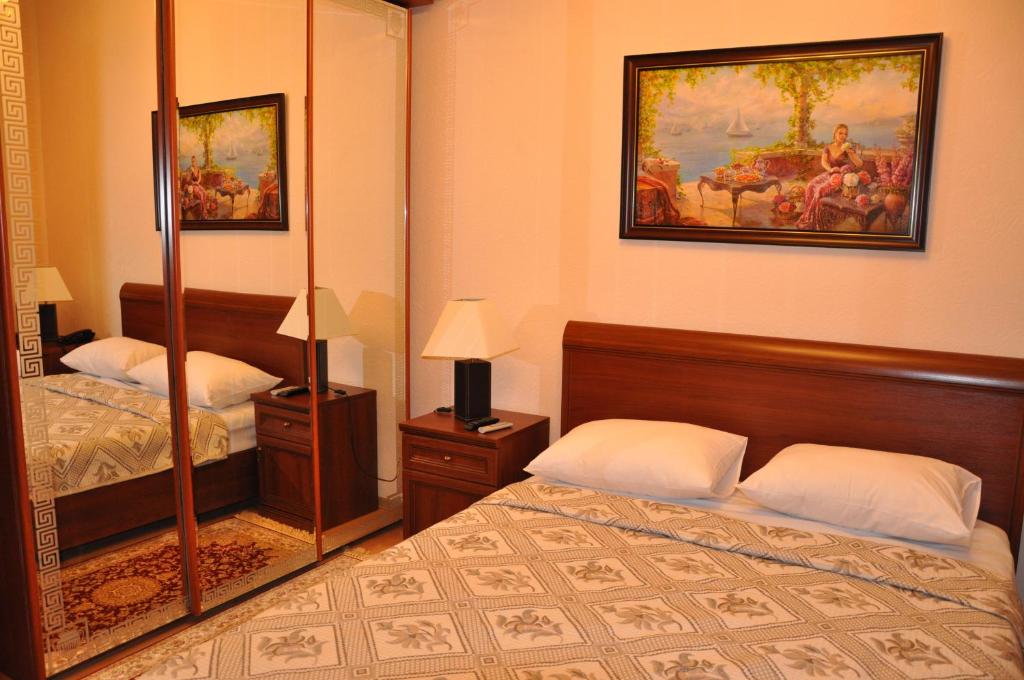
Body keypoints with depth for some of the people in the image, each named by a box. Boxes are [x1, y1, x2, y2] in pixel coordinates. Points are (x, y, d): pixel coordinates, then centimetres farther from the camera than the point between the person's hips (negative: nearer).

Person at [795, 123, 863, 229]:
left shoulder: (849, 148, 1)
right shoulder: (827, 147, 10)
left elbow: (860, 164, -10)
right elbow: (824, 162, -5)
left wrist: (849, 151, -20)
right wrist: (830, 169, -26)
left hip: (842, 177, -4)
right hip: (829, 175, 5)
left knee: (821, 189, -30)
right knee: (811, 186, -26)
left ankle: (812, 222, -24)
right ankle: (807, 218, -23)